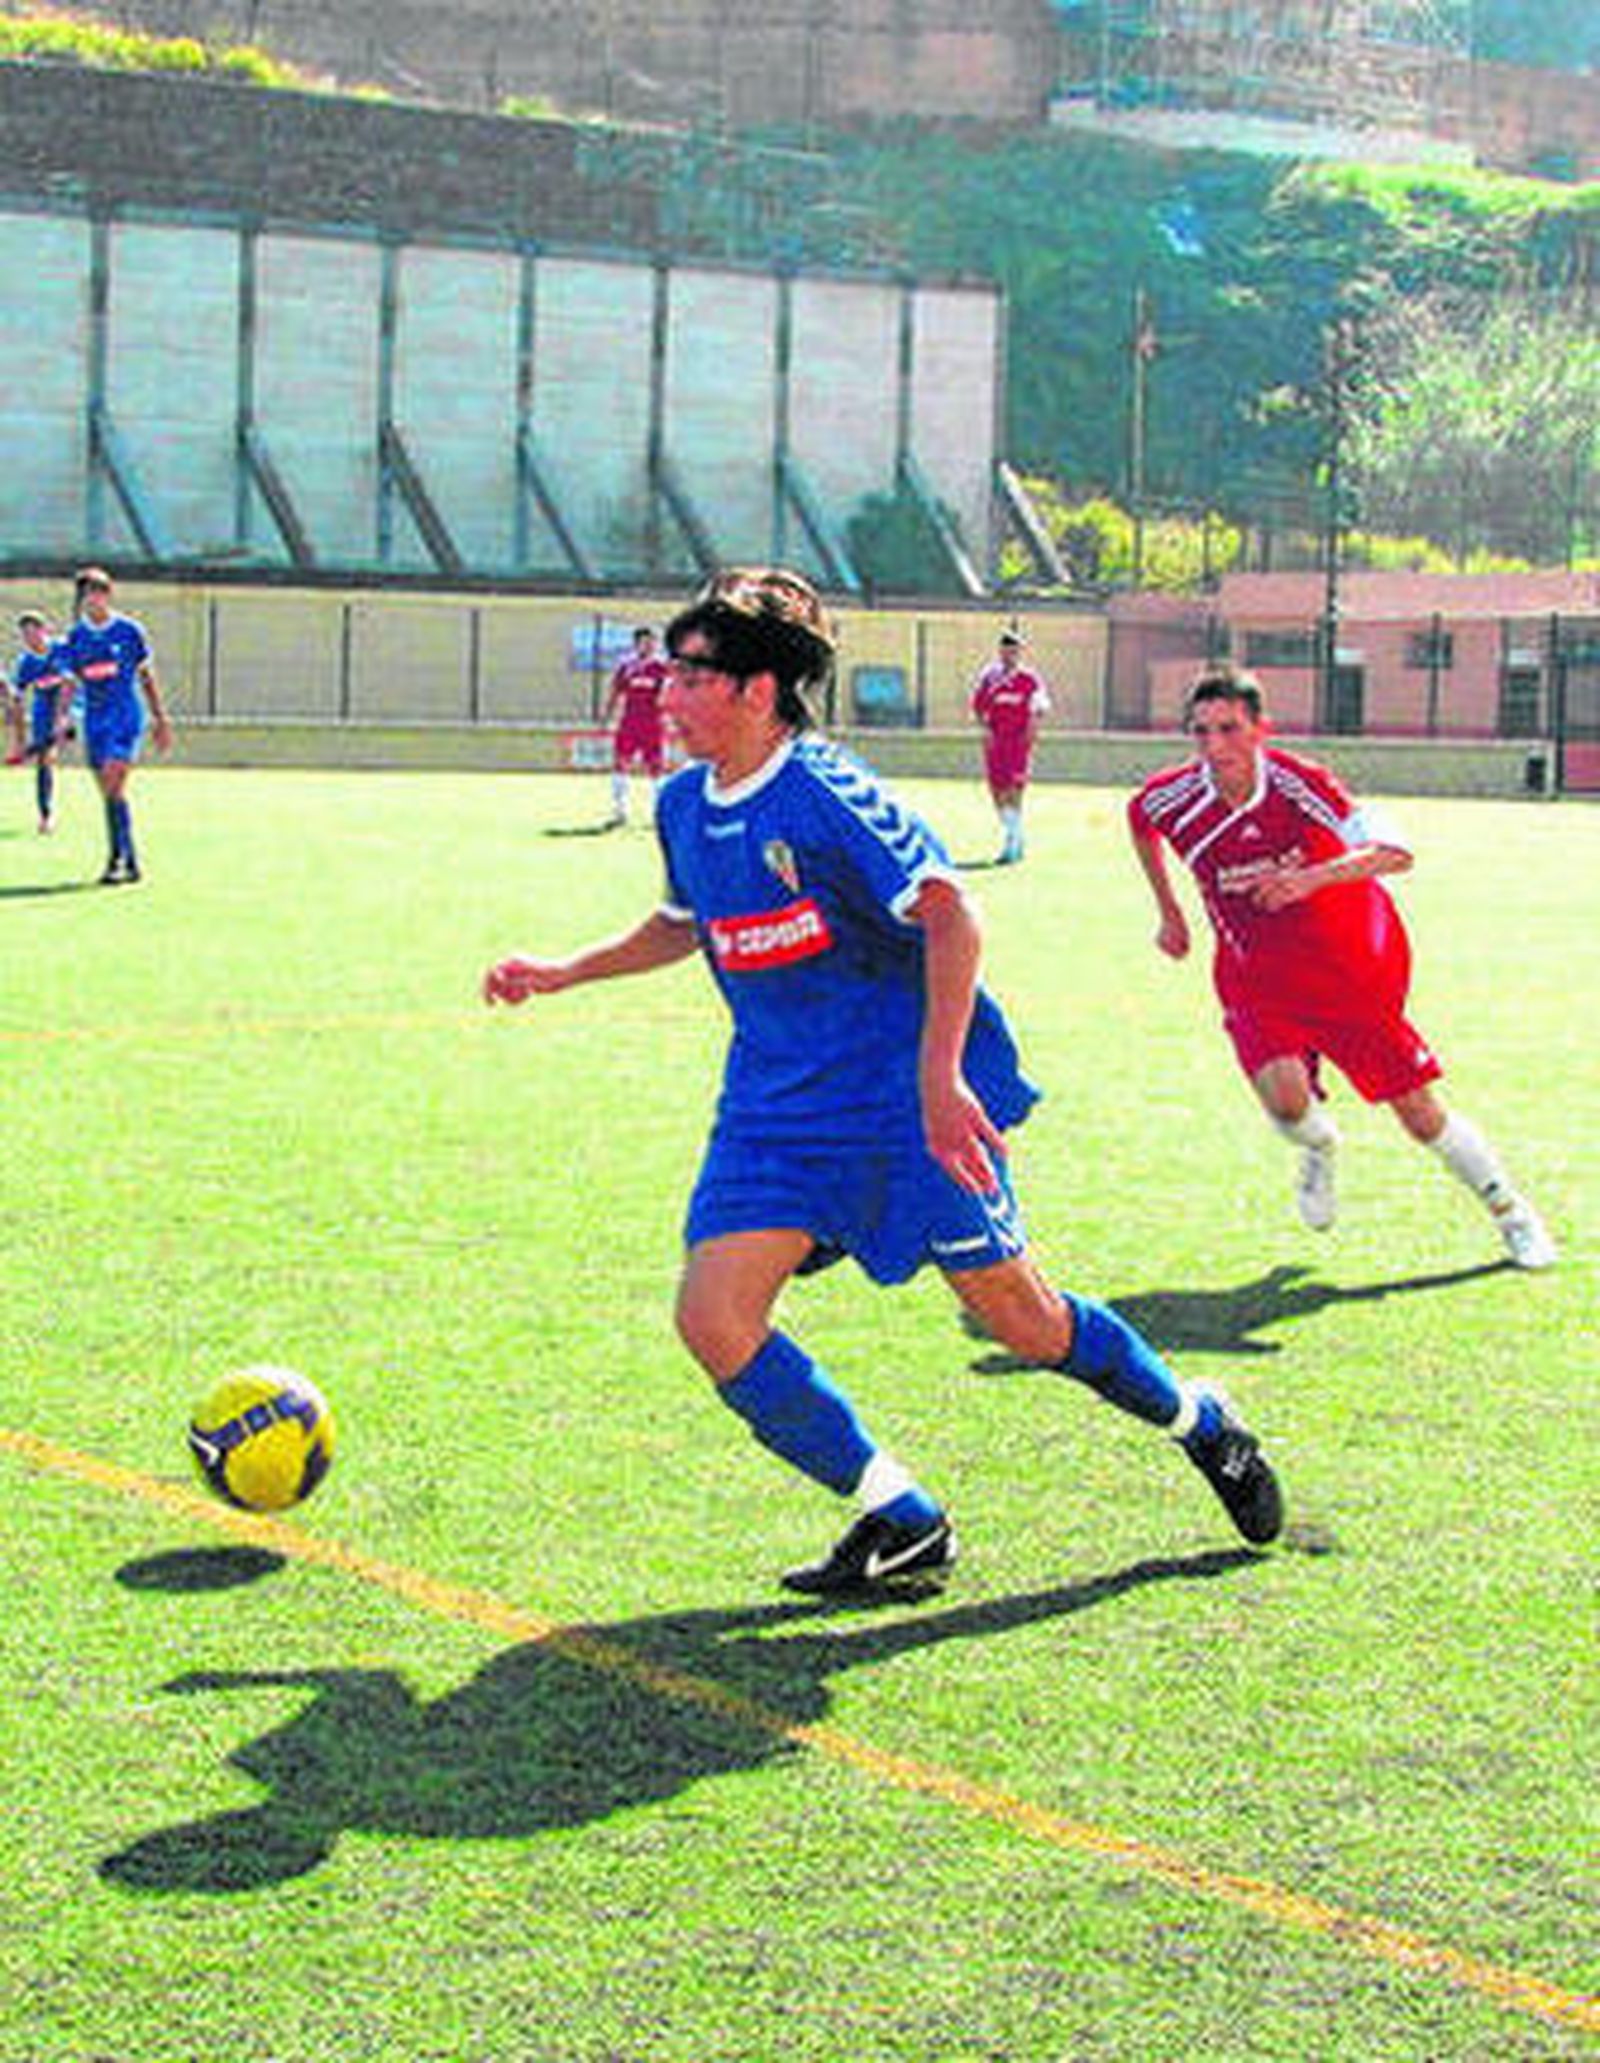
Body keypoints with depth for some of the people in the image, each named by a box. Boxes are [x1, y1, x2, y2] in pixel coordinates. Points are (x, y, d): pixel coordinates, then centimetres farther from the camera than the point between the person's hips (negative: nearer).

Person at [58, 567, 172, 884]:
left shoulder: (129, 631, -1)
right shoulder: (74, 638, 7)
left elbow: (146, 676, 7)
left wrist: (160, 719, 8)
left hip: (126, 718, -4)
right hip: (94, 722, 4)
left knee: (113, 789, -18)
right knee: (111, 795, 6)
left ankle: (117, 858, -15)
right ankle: (131, 863, 15)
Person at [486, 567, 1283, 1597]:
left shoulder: (825, 795, -19)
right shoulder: (683, 805, 5)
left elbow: (951, 916, -23)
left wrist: (938, 1079, -29)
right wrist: (565, 972, 16)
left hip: (908, 1100, -7)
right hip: (776, 1109, 7)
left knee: (1018, 1317, 1)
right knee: (712, 1317, -10)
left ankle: (1204, 1427, 30)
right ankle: (901, 1522, 3)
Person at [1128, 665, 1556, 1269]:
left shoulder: (1299, 784, -24)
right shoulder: (1173, 799, -14)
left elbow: (1395, 852, -32)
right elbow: (1139, 820, 12)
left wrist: (1313, 877, -46)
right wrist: (1168, 912, 13)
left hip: (1352, 966, -2)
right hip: (1255, 977, 2)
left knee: (1421, 1114, 2)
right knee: (1284, 1096, -24)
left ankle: (1513, 1216, 24)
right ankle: (1320, 1149, 13)